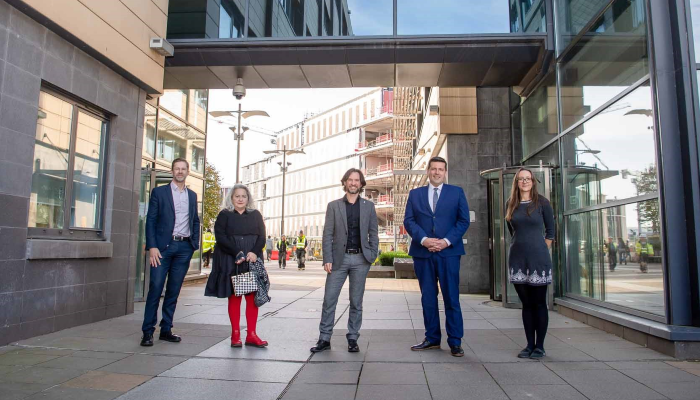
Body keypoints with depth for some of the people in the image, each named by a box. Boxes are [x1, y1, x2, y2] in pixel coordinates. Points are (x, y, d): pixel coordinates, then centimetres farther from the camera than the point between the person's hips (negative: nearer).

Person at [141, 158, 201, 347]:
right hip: (163, 246, -3)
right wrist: (152, 247, -10)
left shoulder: (192, 195, 15)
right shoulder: (159, 192, 4)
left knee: (174, 291, 7)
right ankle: (147, 332, 4)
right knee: (155, 288, -5)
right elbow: (151, 220, -1)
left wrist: (195, 244, 7)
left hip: (184, 248, 4)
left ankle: (166, 330, 16)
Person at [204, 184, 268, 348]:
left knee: (253, 297, -2)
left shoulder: (256, 215, 14)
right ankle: (235, 335, 8)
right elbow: (220, 237, -5)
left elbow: (262, 237, 7)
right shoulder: (224, 215, 7)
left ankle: (251, 335, 3)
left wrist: (254, 252, -12)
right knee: (234, 297, 2)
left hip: (252, 262, 2)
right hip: (231, 263, -2)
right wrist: (237, 253, -16)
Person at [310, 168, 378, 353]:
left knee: (356, 302, 7)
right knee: (329, 300, 0)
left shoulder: (368, 206, 8)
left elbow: (373, 233, 8)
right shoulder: (333, 206, 6)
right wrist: (327, 259, -7)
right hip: (339, 258, 0)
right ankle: (324, 338, 11)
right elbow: (327, 234, 1)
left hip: (360, 259, 1)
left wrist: (372, 255, -3)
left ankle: (352, 339, 18)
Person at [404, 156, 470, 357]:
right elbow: (408, 220, 4)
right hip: (422, 252, 2)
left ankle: (455, 342, 10)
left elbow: (463, 220, 2)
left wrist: (446, 241, -11)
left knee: (451, 298, 0)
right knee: (428, 297, 8)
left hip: (448, 251, -2)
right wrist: (423, 239, -12)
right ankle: (432, 338, 19)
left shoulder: (457, 192, 8)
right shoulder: (415, 194, 11)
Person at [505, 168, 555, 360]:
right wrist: (522, 246, 13)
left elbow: (550, 231, 6)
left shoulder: (542, 203, -1)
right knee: (526, 303, 8)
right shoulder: (511, 205, 7)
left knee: (539, 303, 2)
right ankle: (530, 344, 15)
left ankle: (539, 346, 12)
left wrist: (541, 251, 4)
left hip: (538, 258, -3)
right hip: (518, 259, 3)